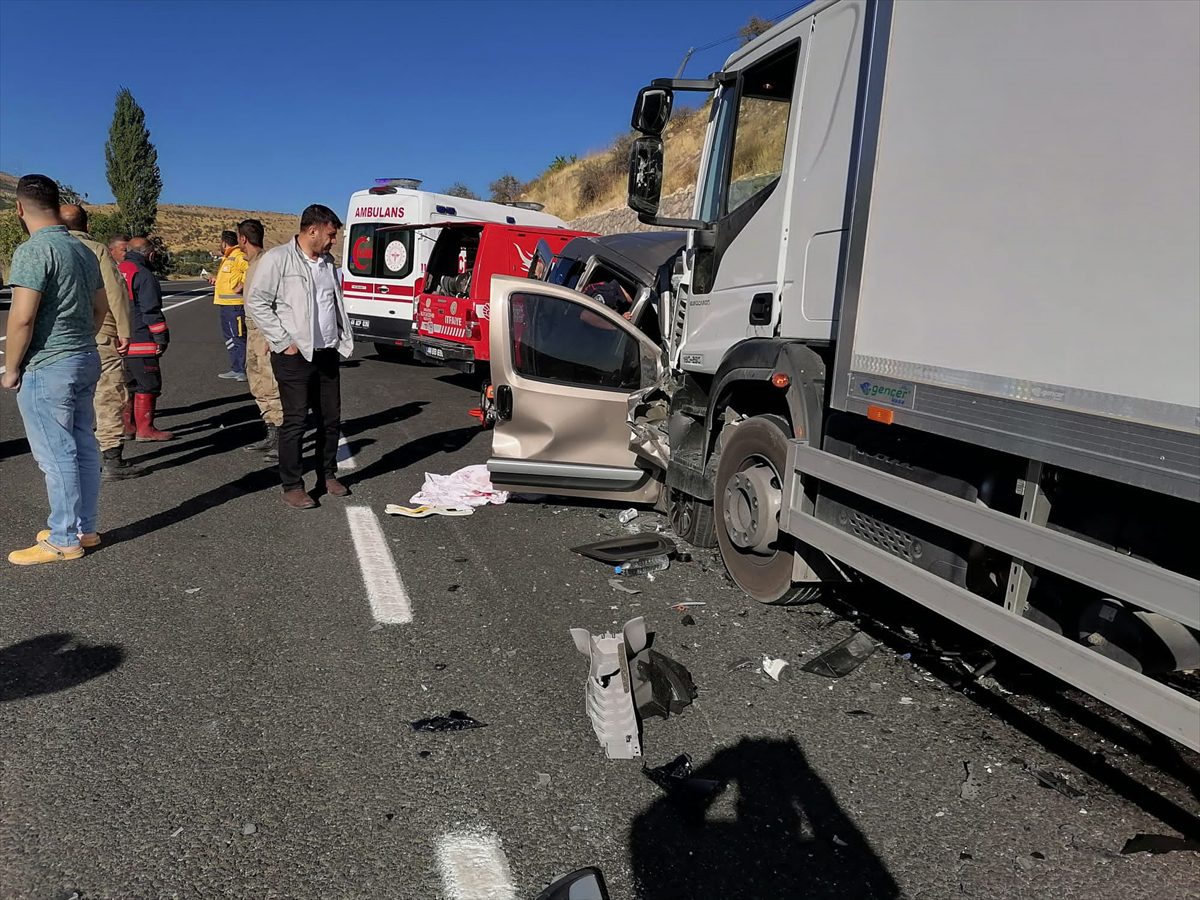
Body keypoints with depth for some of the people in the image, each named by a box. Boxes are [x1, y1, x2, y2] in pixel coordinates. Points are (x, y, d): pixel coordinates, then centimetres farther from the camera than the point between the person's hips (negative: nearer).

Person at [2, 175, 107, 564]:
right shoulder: (83, 250, 10)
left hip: (46, 369, -8)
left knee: (56, 456, -1)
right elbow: (101, 308, 18)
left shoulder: (33, 250, -16)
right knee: (83, 446, 13)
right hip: (86, 361, 9)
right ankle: (85, 528, 23)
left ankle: (64, 540, 8)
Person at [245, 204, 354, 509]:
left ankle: (327, 475, 28)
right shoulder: (277, 258, -8)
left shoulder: (327, 262, 14)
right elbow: (256, 303, -11)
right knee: (295, 421, -1)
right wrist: (284, 342, -14)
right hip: (295, 356, -7)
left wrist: (343, 339, 11)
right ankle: (292, 486, 9)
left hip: (327, 354, 7)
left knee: (331, 418, 12)